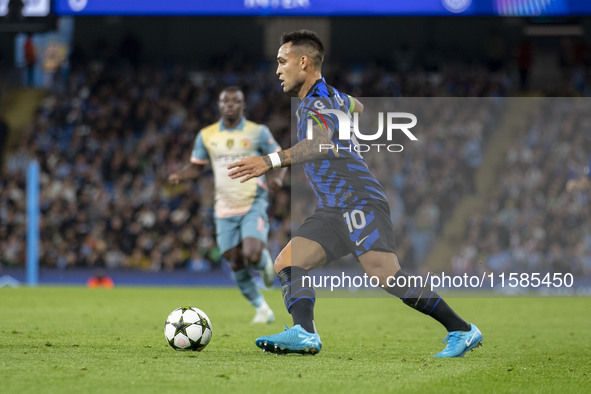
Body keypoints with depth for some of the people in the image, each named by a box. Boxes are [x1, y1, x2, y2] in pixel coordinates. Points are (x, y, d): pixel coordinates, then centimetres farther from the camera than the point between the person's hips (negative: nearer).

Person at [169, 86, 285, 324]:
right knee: (236, 265, 0)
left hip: (253, 206, -3)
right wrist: (178, 176, -7)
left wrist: (277, 177, -17)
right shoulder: (206, 136, 5)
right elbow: (196, 166, 14)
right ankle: (262, 309, 19)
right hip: (225, 210, 3)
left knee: (252, 255, -23)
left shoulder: (258, 132, -3)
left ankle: (265, 261, 15)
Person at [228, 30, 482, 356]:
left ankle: (462, 331, -13)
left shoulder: (320, 101, -11)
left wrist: (271, 161, -42)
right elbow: (355, 107, 45)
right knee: (287, 263, -6)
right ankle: (303, 333, -26)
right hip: (332, 210, 10)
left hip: (359, 202, -10)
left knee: (385, 275, -21)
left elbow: (323, 144, -32)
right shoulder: (333, 96, 20)